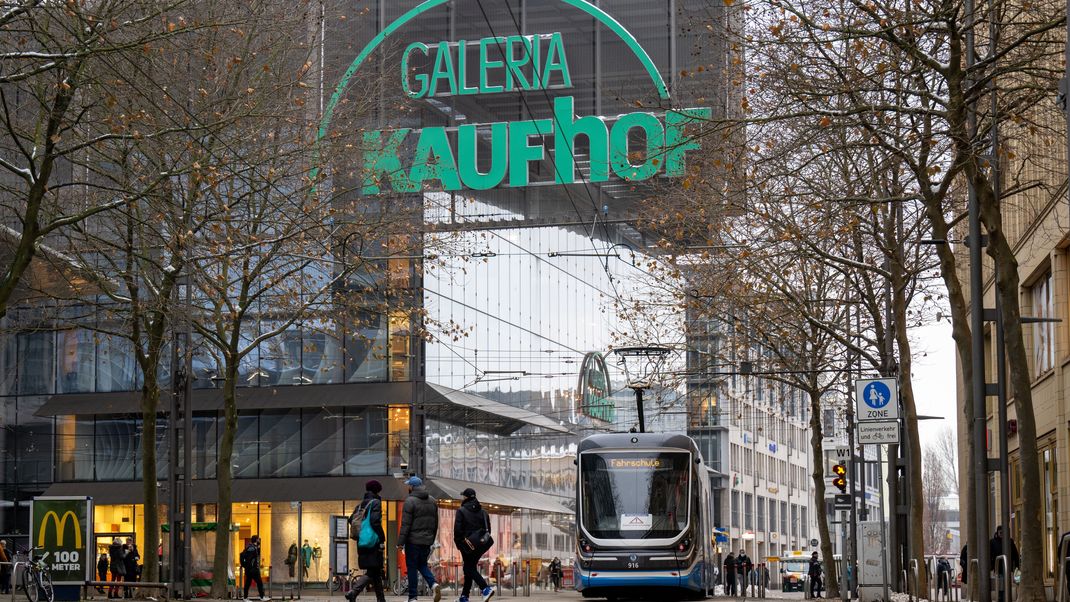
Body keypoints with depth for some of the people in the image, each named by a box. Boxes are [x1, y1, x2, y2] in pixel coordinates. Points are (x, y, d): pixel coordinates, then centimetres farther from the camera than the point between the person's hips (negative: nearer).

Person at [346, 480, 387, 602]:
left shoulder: (360, 505, 14)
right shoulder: (376, 503, -8)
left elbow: (351, 519, 11)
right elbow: (375, 521, -18)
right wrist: (382, 538, -13)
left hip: (362, 543, 8)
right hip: (373, 542, -8)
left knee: (376, 571, 16)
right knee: (372, 572, -7)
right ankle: (353, 592, -25)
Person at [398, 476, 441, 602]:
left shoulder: (410, 501, -11)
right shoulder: (432, 501, 10)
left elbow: (405, 524, -15)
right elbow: (435, 523, 15)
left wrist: (400, 542, -12)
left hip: (413, 540, -6)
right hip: (427, 540, 6)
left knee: (412, 567, 1)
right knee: (422, 565, 18)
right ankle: (433, 584, -7)